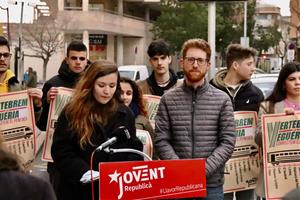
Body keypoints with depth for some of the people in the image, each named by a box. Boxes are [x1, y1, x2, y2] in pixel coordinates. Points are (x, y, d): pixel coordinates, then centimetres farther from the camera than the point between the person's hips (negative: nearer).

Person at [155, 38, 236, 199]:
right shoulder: (168, 99, 4)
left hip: (212, 183, 0)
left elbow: (228, 142, -2)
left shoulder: (222, 99, 3)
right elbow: (161, 140, 0)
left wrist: (204, 169, -15)